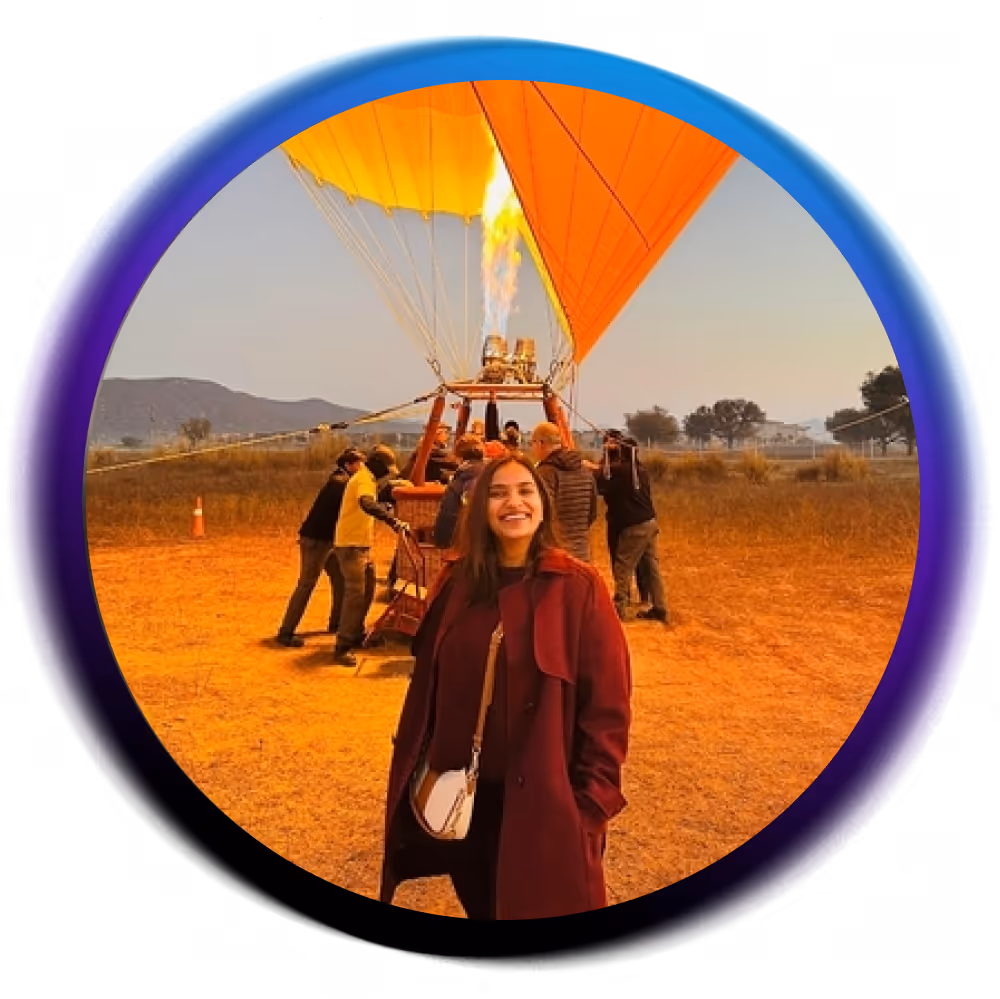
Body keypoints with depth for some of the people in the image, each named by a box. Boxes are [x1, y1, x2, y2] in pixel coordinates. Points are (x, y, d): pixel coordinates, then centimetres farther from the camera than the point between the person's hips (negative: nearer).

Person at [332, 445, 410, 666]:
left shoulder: (367, 478, 16)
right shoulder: (364, 478, -17)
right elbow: (366, 503, -40)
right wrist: (393, 521, -48)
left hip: (362, 544, 10)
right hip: (351, 545, -10)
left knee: (367, 591, 17)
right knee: (355, 593, -14)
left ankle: (357, 635, 30)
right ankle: (342, 648, -12)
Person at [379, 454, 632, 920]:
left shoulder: (577, 586, -12)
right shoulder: (455, 581, -1)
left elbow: (608, 704, -11)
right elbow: (426, 684, 6)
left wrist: (592, 802, -14)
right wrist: (415, 773, 5)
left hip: (542, 799, -3)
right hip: (463, 793, 4)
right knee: (480, 909, 21)